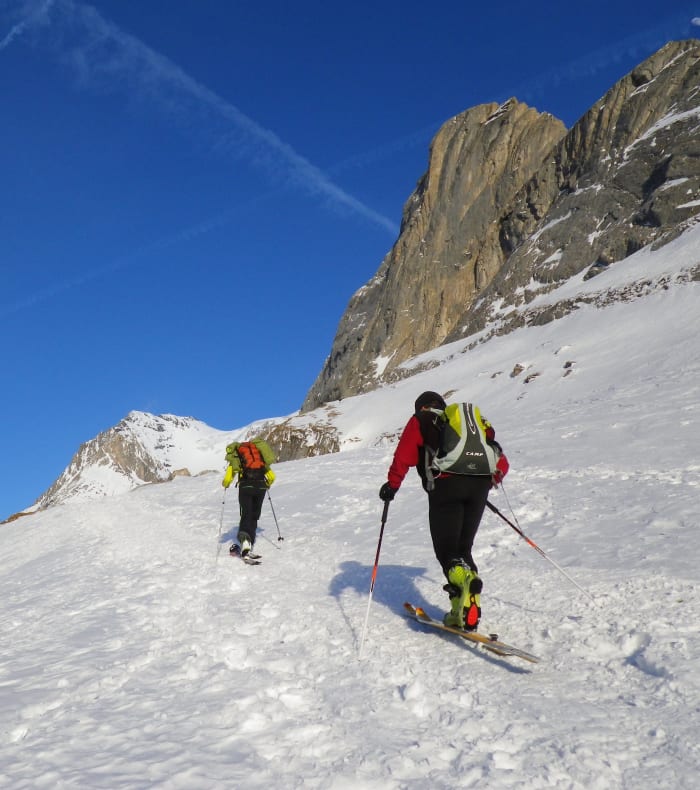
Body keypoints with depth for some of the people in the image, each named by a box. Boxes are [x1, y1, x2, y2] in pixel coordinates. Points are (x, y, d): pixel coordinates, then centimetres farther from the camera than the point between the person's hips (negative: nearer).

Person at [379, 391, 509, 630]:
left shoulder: (421, 420, 19)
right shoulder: (475, 420, 32)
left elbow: (404, 455, 5)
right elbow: (501, 462, 28)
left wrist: (392, 484, 15)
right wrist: (490, 481, 44)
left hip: (447, 485, -4)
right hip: (479, 486, 4)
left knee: (447, 551, -1)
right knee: (463, 549, 14)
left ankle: (464, 580, -34)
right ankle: (468, 613, 1)